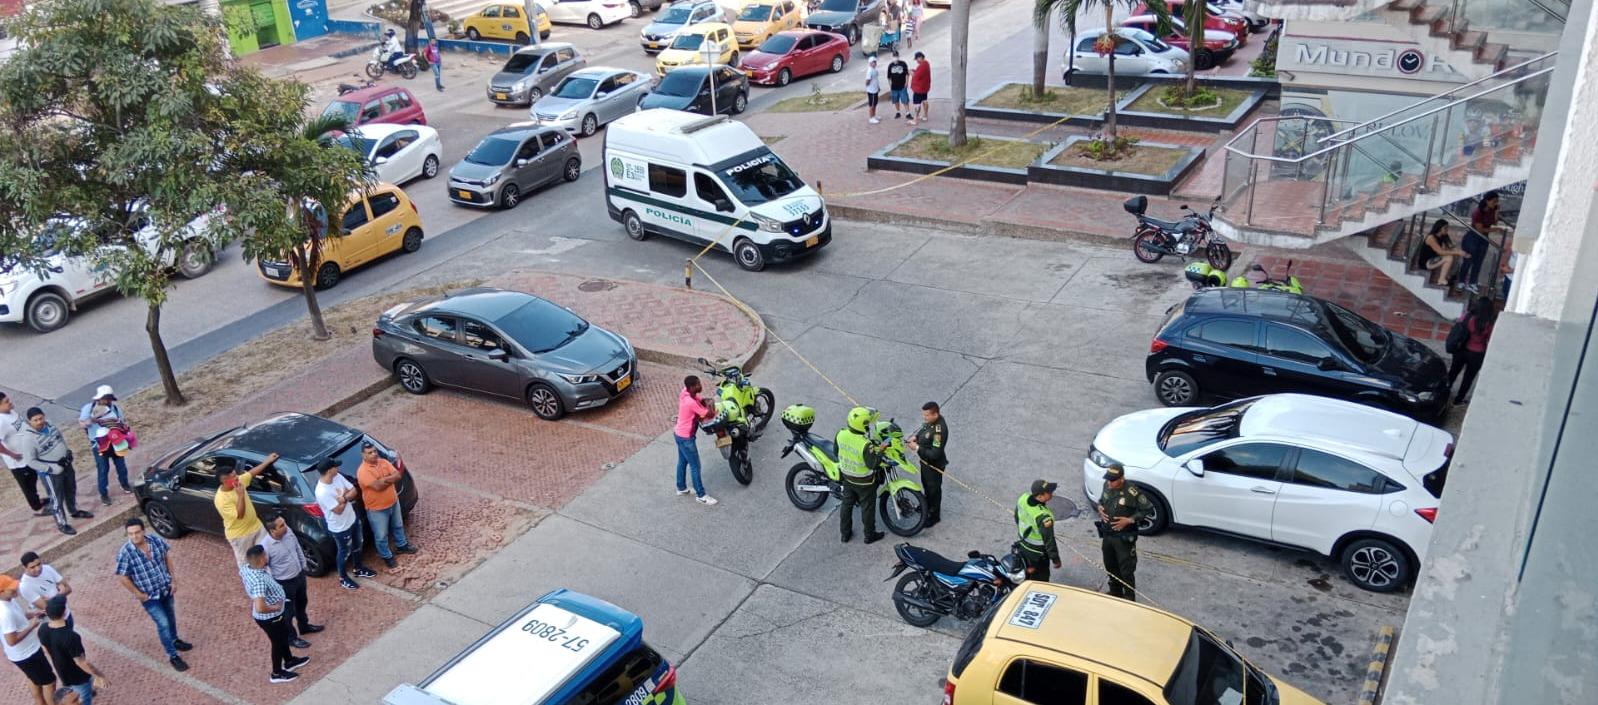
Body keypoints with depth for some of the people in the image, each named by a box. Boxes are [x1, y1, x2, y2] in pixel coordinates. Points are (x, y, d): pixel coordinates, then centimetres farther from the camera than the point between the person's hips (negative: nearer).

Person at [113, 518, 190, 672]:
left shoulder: (156, 540, -13)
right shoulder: (125, 553, -25)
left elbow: (167, 557, 3)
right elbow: (122, 577, -16)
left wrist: (172, 580, 3)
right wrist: (138, 594, -11)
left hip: (166, 588, 5)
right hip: (149, 596, -5)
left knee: (171, 617, 24)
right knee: (163, 623, -1)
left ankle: (174, 640, 51)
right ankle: (172, 656, 16)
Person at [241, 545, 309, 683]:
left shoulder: (246, 568, -12)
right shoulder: (260, 581, -41)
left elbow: (240, 574, 14)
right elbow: (260, 608, -45)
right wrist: (276, 607, -26)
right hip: (270, 617, -9)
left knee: (284, 636, 29)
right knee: (278, 643, 16)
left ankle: (289, 661, 51)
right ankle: (277, 673, 38)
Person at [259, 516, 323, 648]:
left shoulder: (288, 531, -14)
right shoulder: (265, 546, -32)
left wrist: (303, 565, 14)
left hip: (299, 575, 7)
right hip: (284, 583, -7)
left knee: (302, 603, 29)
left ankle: (304, 626, 54)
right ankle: (291, 638, 37)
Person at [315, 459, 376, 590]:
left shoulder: (337, 477, -10)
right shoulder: (322, 492, -34)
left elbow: (354, 491, -5)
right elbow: (338, 510, -29)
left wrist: (343, 497, -23)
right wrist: (345, 497, -14)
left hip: (353, 519, 7)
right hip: (340, 528, -7)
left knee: (357, 546, 26)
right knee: (345, 552, 15)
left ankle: (359, 569, 50)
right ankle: (343, 578, 39)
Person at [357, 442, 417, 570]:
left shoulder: (384, 462, -6)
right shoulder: (363, 471, -26)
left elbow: (398, 476, -13)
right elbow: (377, 486, -34)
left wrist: (383, 480, -26)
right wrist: (389, 479, -21)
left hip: (393, 502, 6)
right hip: (377, 509, -6)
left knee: (398, 526, 27)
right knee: (381, 535, 12)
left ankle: (401, 545, 51)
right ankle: (387, 556, 33)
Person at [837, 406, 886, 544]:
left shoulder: (841, 434, -17)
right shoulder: (865, 445, -36)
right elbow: (873, 464, -28)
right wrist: (879, 450, -15)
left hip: (847, 477, 6)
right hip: (864, 481, -6)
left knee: (847, 504, 23)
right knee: (867, 507, 16)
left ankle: (845, 533, 37)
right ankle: (870, 535, 34)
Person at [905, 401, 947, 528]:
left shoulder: (939, 430, -37)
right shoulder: (930, 421, -11)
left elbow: (935, 454, -35)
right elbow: (923, 430, 13)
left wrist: (917, 448, -29)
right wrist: (916, 437, -4)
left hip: (934, 464, -9)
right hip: (925, 461, 9)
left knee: (933, 489, 13)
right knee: (926, 484, 29)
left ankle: (934, 515, 34)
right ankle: (928, 506, 54)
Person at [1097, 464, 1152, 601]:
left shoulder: (1132, 493, -25)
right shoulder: (1107, 486, -5)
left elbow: (1148, 509, -16)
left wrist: (1129, 520, -22)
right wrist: (1100, 508, -7)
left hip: (1124, 538, -6)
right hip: (1107, 535, 6)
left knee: (1126, 570, 4)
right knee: (1110, 567, 22)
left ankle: (1129, 599, 21)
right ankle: (1115, 592, 43)